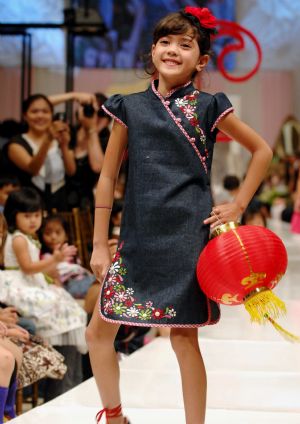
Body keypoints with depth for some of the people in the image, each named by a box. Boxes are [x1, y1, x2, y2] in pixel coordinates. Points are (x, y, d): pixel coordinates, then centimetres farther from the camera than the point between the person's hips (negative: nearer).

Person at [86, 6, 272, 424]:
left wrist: (238, 205, 5)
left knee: (184, 337, -1)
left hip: (188, 237, -3)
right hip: (137, 239, 3)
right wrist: (99, 244, 6)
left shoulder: (207, 108, 1)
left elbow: (262, 150, 12)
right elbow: (108, 177, 8)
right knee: (98, 331, 4)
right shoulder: (131, 107, 6)